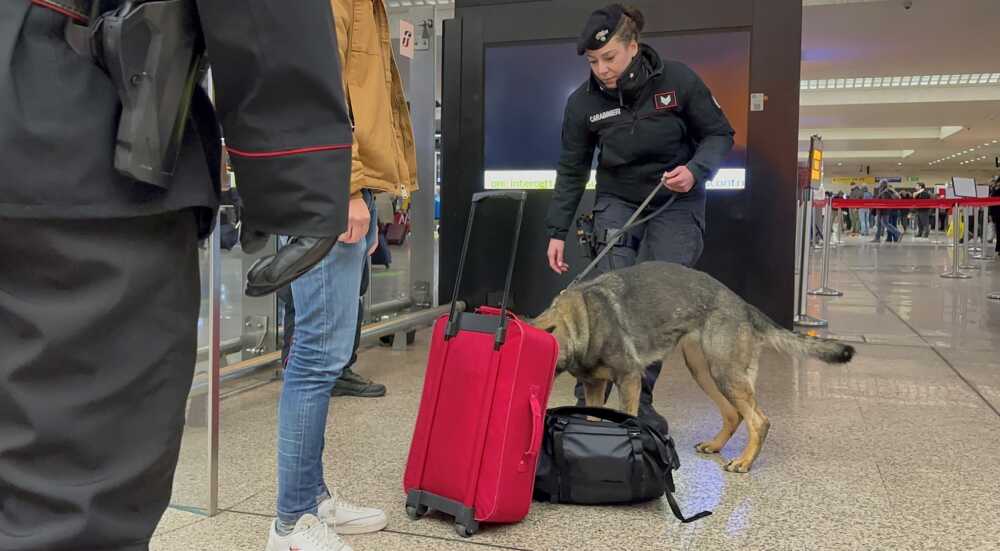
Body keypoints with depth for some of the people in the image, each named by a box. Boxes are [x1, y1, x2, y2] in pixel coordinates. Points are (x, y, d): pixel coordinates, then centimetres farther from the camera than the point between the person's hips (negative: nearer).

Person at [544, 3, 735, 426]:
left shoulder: (678, 80, -14)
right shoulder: (583, 102, -9)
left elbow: (719, 134, -4)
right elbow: (572, 170, -1)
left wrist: (696, 170, -23)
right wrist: (557, 231, -2)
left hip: (676, 204, -1)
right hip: (617, 202, 1)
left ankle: (640, 397, 3)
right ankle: (589, 395, -4)